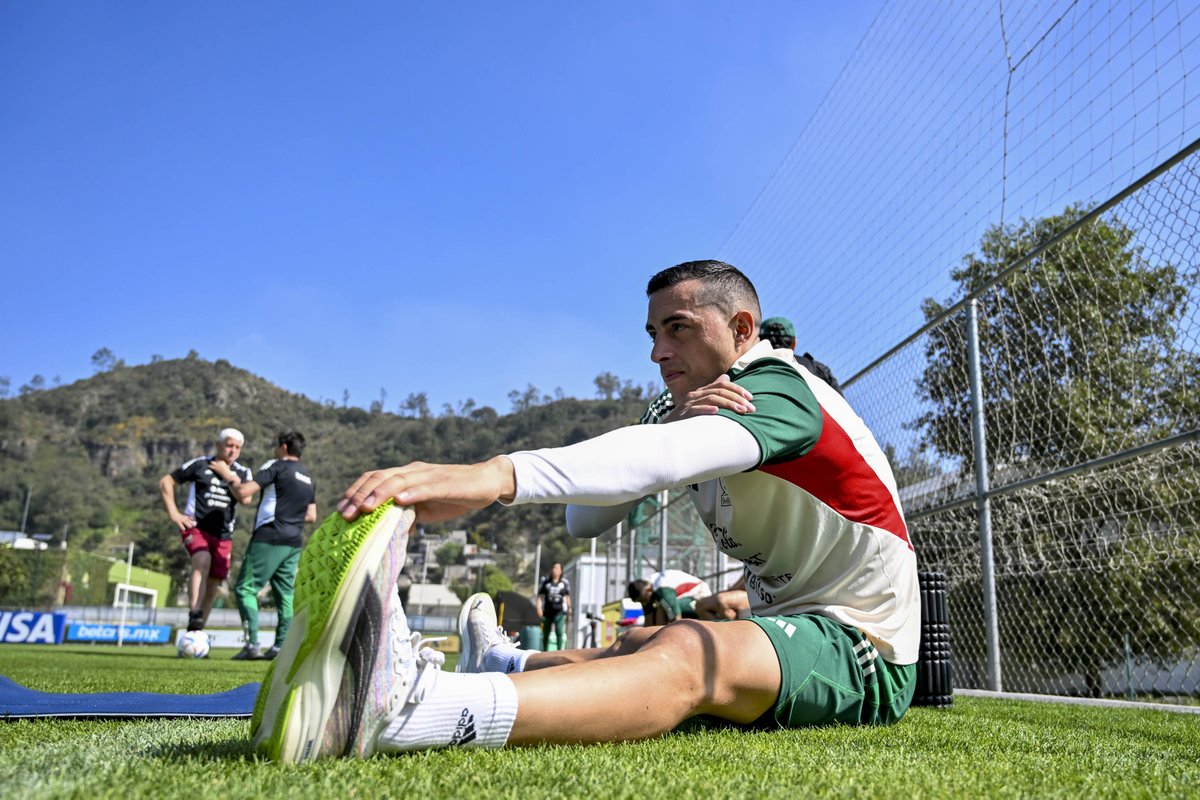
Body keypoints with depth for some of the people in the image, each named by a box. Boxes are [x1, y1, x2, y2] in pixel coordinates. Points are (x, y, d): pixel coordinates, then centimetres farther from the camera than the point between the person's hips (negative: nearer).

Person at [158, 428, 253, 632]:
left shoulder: (242, 473, 7)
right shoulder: (200, 465, 1)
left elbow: (245, 499, -12)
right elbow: (165, 482, 6)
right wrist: (174, 514, -2)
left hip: (223, 535, 4)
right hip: (196, 527, -4)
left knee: (213, 586, 6)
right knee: (203, 560, -33)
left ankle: (196, 631, 21)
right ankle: (194, 615, -39)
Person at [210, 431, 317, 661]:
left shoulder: (276, 466, -5)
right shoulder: (309, 479, 16)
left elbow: (243, 493, -12)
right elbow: (311, 516, 17)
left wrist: (229, 477, 4)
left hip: (269, 538, -7)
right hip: (294, 542, 7)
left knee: (245, 589, -1)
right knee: (285, 594, 9)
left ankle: (253, 644, -10)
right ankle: (281, 646, 5)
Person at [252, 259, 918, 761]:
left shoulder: (778, 386, -14)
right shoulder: (695, 408, 11)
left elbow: (674, 455, -38)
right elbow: (584, 521, -2)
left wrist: (497, 475, -52)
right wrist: (672, 427, -21)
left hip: (862, 647, -10)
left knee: (687, 656, -35)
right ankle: (506, 664, 35)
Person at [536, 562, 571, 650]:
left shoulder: (565, 583, 1)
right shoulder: (546, 582, 3)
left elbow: (567, 596, 11)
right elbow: (540, 596, 1)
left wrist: (569, 608, 15)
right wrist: (539, 608, -11)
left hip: (560, 611, -2)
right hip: (548, 611, 2)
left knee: (559, 632, -18)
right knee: (545, 634, 11)